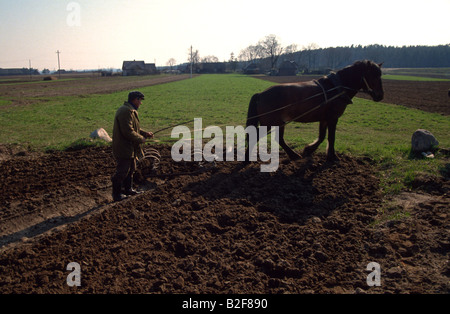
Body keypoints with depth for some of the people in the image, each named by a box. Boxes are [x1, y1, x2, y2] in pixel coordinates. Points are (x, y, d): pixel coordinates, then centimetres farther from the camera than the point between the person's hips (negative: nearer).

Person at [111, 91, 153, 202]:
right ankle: (117, 195, 8)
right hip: (123, 149, -11)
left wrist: (145, 133, 9)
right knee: (121, 172, -2)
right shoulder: (126, 111, -22)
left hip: (130, 148, 11)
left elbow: (133, 128, 22)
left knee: (131, 169, 22)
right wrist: (141, 139, -15)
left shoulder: (130, 110, 14)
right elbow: (128, 132, -27)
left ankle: (128, 189, 37)